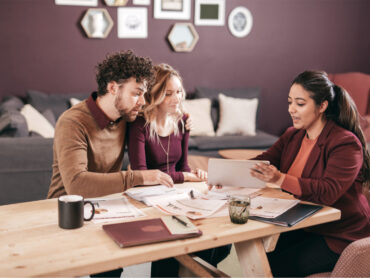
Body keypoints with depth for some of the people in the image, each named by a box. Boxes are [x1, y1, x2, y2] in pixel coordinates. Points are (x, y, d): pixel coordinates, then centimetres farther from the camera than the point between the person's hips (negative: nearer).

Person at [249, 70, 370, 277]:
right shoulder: (293, 136, 7)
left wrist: (280, 179, -43)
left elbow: (328, 192, -31)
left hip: (340, 236, -6)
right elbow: (262, 162, -2)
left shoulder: (346, 143, -17)